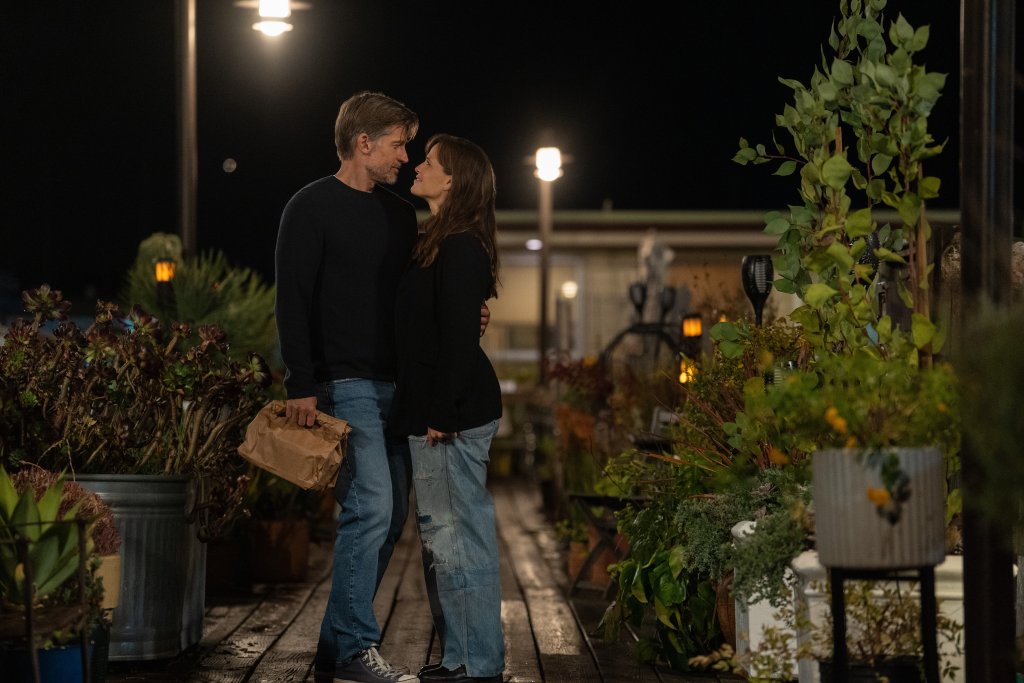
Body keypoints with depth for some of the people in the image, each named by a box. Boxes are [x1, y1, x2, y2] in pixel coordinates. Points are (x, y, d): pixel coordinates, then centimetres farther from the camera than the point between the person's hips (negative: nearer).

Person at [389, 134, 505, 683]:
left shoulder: (459, 249, -14)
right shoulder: (437, 242, 17)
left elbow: (457, 337, -19)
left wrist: (442, 412, -21)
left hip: (452, 415, -11)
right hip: (437, 413, 11)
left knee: (456, 537, -7)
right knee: (444, 537, 15)